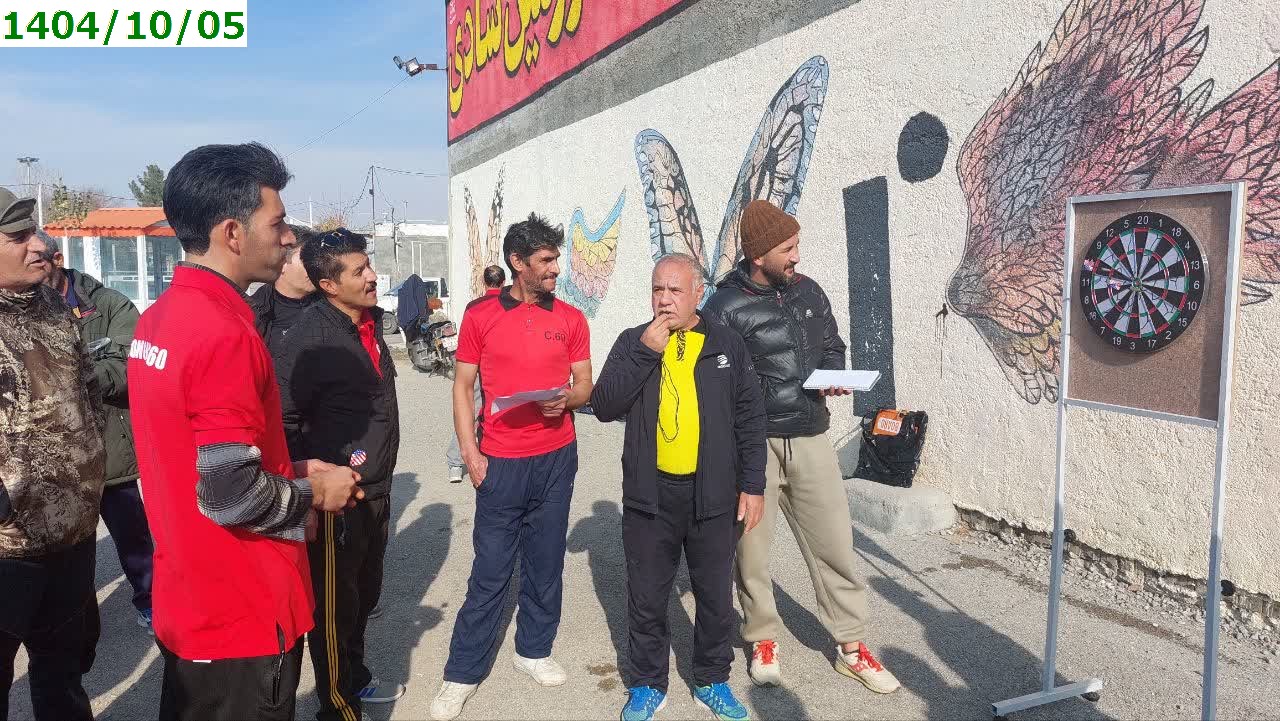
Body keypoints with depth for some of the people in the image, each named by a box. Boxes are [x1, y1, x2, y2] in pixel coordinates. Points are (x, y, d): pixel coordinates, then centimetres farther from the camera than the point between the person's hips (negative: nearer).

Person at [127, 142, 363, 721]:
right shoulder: (225, 334, -25)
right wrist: (315, 493, -10)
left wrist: (290, 472, 8)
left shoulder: (157, 319, 5)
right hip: (243, 619, -9)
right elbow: (230, 494, -27)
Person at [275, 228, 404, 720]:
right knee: (335, 606, 8)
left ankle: (355, 679, 43)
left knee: (364, 595, 23)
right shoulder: (311, 338, -20)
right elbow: (282, 419, -22)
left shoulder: (370, 322, 6)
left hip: (376, 490, 8)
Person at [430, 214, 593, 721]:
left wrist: (567, 399, -15)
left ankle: (533, 650, 30)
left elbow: (584, 386, 8)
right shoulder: (480, 315, -2)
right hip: (500, 462, -2)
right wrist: (470, 454, -7)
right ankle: (462, 673, 16)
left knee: (545, 563, 12)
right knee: (490, 571, 3)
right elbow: (462, 387, 1)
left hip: (556, 459, 3)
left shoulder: (571, 318, 4)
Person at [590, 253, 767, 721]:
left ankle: (713, 681, 33)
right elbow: (604, 406, -9)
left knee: (715, 595, 12)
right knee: (646, 597, 11)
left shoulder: (727, 345, 3)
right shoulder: (633, 342, 2)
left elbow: (750, 419, 4)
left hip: (713, 496, 0)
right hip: (649, 494, 0)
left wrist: (753, 485, -1)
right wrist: (645, 352, -16)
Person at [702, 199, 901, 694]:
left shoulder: (809, 292, 6)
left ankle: (851, 647, 24)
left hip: (811, 439, 4)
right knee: (752, 548, 9)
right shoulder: (725, 307, -10)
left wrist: (834, 375, -3)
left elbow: (832, 346, 20)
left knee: (834, 542, 9)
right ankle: (763, 640, 30)